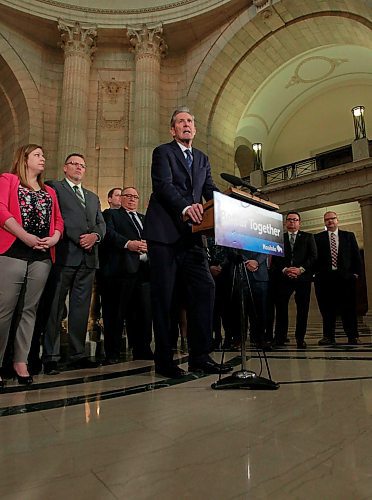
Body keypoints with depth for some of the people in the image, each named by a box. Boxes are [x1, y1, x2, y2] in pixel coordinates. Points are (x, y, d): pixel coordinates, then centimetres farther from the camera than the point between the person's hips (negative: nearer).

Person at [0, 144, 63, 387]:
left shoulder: (49, 192, 23)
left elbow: (58, 220, 16)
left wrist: (54, 238, -5)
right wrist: (25, 236, -16)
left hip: (42, 257, 4)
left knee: (29, 310, 6)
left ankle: (21, 361, 14)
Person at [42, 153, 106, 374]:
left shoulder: (93, 197, 26)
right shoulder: (53, 187, 9)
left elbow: (102, 224, 17)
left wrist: (95, 235, -4)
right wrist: (79, 237, -11)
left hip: (88, 256, 5)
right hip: (64, 254, -5)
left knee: (81, 307, 6)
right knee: (55, 306, -3)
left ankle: (78, 354, 12)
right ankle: (51, 357, 4)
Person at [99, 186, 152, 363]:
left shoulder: (145, 219, 30)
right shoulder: (111, 214, 13)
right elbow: (108, 233, -6)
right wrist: (128, 243, -21)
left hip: (144, 269, 5)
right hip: (121, 269, -5)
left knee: (144, 312, 5)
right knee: (116, 313, -2)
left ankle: (142, 350, 17)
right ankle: (112, 353, 9)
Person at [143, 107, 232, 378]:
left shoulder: (202, 159, 23)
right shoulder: (163, 152, 5)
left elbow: (211, 190, 12)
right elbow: (163, 185, -12)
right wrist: (185, 207, -30)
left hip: (191, 234, 6)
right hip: (164, 233, -5)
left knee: (205, 288, -3)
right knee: (163, 295, -2)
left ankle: (200, 355, 8)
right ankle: (164, 360, 8)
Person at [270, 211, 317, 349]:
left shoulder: (308, 237, 13)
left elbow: (313, 256, 4)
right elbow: (275, 259, 6)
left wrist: (301, 269, -10)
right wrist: (284, 269, -11)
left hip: (303, 277, 0)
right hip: (283, 278, 0)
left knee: (302, 309, 3)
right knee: (281, 308, -2)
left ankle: (300, 338, 13)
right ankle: (280, 337, 6)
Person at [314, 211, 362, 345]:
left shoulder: (349, 236, 13)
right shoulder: (318, 238, 9)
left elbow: (356, 255, 11)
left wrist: (356, 272, 2)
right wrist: (317, 272, -5)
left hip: (346, 277, 1)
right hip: (325, 278, 0)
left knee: (349, 308, 1)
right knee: (327, 309, 2)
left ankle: (353, 337, 11)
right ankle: (328, 336, 11)